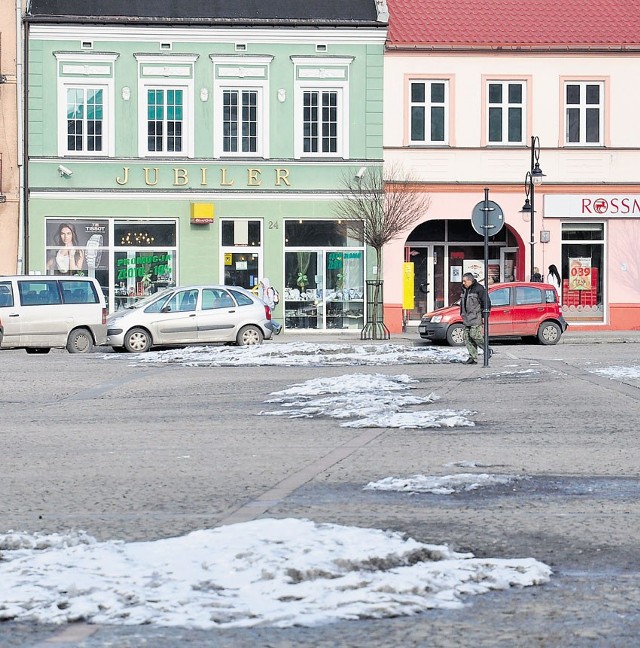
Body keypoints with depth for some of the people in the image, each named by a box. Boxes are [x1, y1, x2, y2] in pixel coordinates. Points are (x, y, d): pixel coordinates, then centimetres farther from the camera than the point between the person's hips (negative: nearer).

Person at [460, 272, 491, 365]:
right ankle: (473, 358, 5)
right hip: (467, 319, 8)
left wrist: (484, 315, -14)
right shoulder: (465, 290, 15)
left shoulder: (479, 289, -10)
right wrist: (462, 314, 22)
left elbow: (486, 302, -10)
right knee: (467, 337, 2)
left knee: (475, 335, -16)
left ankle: (488, 351, 2)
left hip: (476, 318, -8)